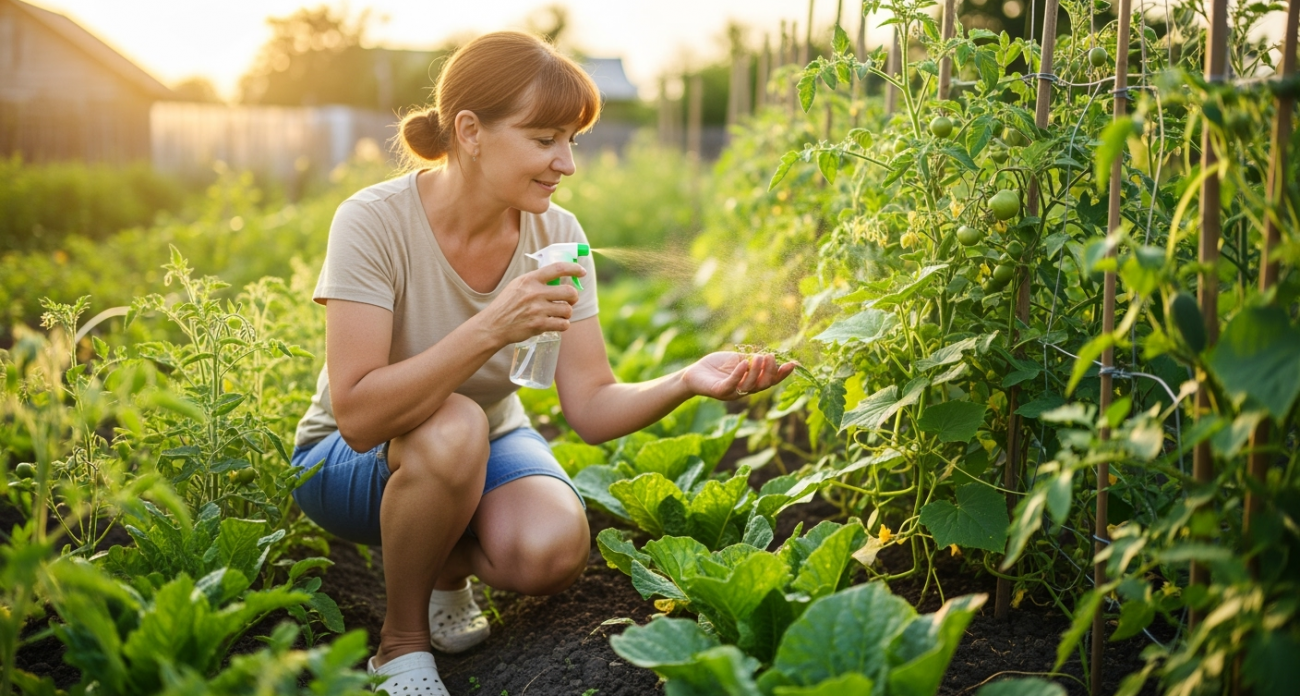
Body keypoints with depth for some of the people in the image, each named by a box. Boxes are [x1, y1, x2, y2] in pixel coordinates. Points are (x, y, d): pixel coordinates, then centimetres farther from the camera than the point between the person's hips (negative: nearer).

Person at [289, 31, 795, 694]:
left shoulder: (556, 234, -12)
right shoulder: (375, 222, -25)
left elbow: (590, 407, -14)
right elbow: (358, 416, -33)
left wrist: (685, 381, -33)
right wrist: (490, 329, -43)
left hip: (488, 443, 3)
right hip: (354, 462, -3)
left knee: (553, 550, -30)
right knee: (454, 425, -37)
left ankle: (450, 568, 8)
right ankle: (401, 640, -11)